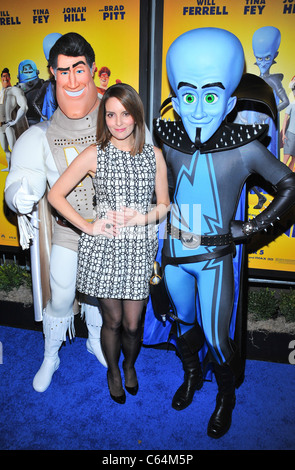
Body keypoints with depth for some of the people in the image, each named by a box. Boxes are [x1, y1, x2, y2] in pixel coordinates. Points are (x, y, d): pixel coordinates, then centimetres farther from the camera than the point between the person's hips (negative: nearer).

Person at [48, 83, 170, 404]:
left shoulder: (153, 155, 4)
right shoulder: (94, 155, -3)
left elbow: (164, 204, 9)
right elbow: (55, 195, -1)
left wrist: (145, 217, -11)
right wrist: (88, 226, -8)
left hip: (140, 248, 2)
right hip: (104, 248, -1)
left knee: (132, 324, 9)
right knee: (112, 321, 12)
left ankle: (130, 365, 44)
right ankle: (113, 371, 42)